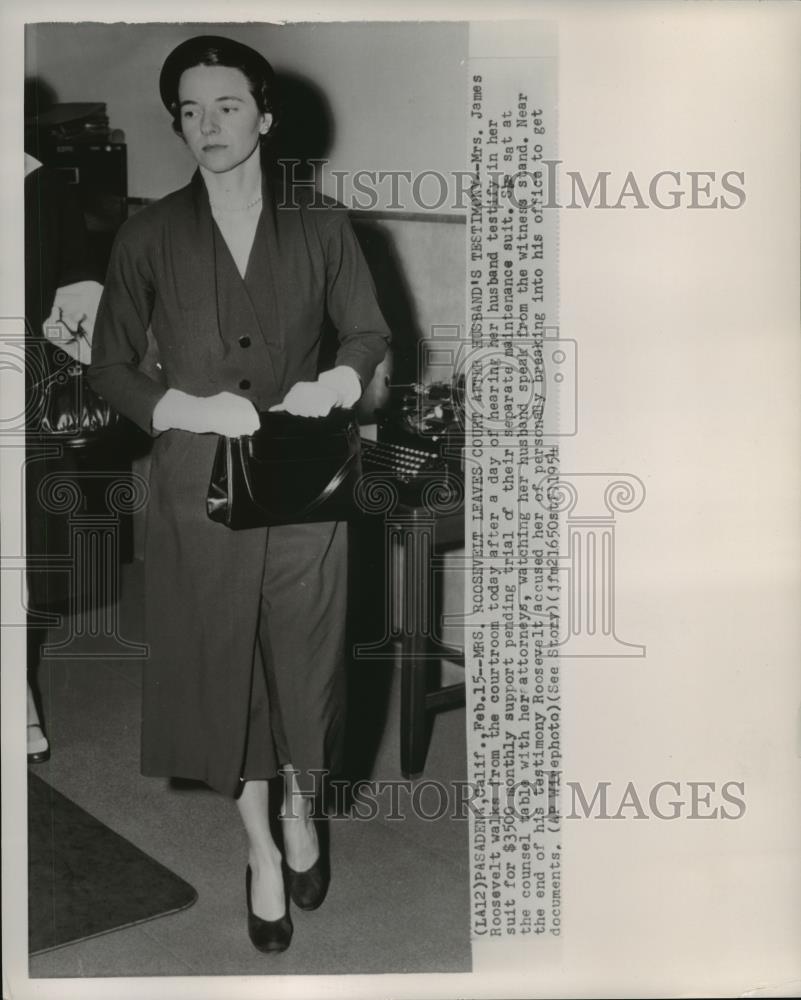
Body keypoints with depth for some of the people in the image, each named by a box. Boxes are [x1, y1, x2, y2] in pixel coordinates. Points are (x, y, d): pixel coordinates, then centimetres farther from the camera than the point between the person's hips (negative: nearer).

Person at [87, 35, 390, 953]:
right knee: (223, 669, 9)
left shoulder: (319, 226, 1)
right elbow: (108, 368, 1)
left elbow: (370, 332, 10)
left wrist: (334, 384, -11)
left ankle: (300, 814, 39)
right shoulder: (148, 235, -1)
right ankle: (260, 849, 31)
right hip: (198, 485, 0)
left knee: (303, 660, 10)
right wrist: (191, 407, -16)